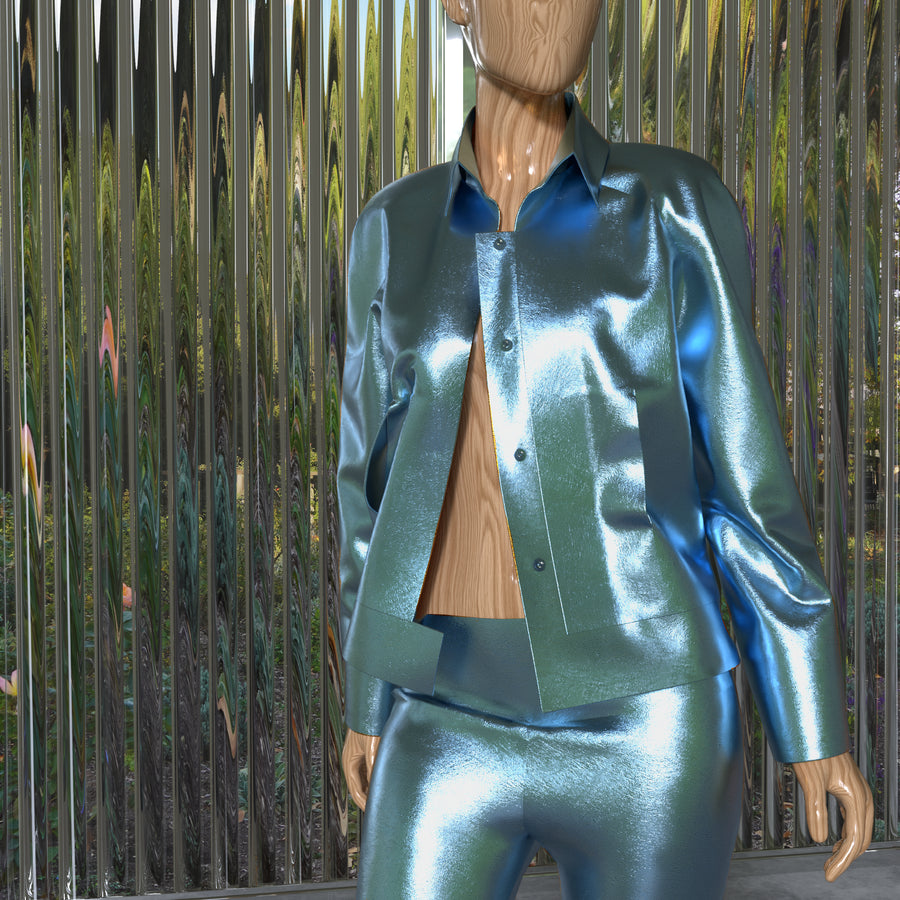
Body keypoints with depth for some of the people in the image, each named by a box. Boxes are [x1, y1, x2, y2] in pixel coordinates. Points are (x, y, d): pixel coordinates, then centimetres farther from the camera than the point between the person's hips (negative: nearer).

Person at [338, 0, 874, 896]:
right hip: (459, 717, 3)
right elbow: (378, 481, 13)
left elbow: (743, 472, -1)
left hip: (637, 716, -2)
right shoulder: (394, 231, 8)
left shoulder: (673, 206, 0)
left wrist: (817, 726, -2)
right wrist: (366, 703, 16)